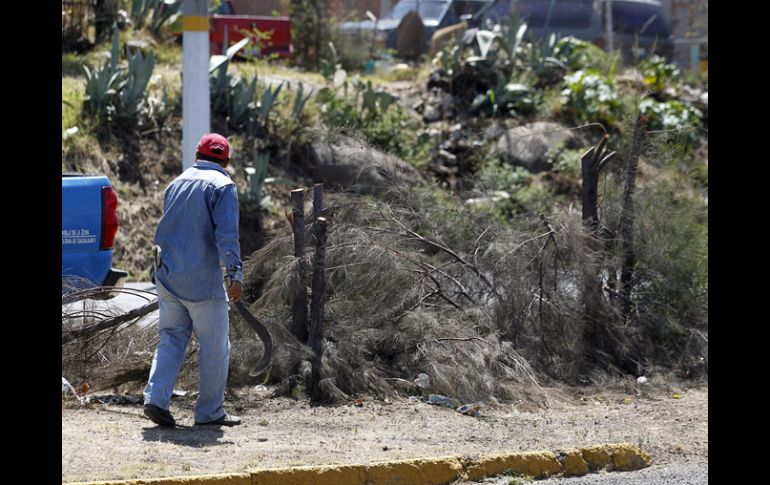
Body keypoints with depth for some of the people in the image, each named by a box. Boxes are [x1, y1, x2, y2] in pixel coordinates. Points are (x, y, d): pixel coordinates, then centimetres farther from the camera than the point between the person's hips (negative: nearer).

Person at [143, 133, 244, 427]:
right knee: (214, 345, 4)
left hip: (168, 278, 6)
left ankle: (156, 397, -7)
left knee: (171, 339, 11)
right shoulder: (222, 186, -7)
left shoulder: (176, 184, 14)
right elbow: (227, 234, -18)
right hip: (203, 281, -6)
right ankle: (210, 411, 7)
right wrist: (235, 274, -23)